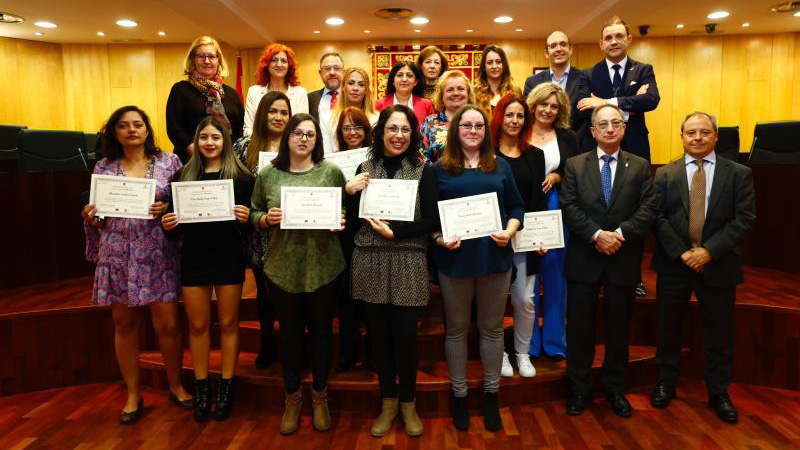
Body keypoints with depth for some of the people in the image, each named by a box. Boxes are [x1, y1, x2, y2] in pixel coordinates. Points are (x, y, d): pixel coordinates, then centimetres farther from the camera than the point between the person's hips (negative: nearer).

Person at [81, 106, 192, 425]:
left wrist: (166, 209, -17)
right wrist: (90, 216, -9)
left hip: (158, 254, -2)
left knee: (168, 324, -1)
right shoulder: (103, 168, 7)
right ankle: (133, 395, 26)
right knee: (124, 325, 10)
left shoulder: (168, 162, 2)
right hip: (118, 255, 2)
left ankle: (176, 385, 23)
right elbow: (98, 216, 12)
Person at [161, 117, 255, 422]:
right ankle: (201, 387, 25)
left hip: (229, 258, -2)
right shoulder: (183, 176, 6)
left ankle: (226, 386, 22)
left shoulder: (241, 176, -2)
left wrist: (245, 218, -23)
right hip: (194, 258, 2)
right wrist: (168, 225, -12)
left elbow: (250, 219, -2)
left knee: (228, 323, 9)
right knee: (198, 325, 10)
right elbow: (177, 221, 9)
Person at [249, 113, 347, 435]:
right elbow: (254, 213, 9)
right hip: (282, 267, 1)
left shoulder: (331, 171, -2)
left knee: (321, 330, 12)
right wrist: (266, 219, -12)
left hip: (324, 267, -1)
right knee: (290, 331, 14)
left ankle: (320, 395, 33)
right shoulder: (268, 174, 2)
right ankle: (292, 398, 33)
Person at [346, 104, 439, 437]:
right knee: (379, 334, 10)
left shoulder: (423, 170, 0)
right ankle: (388, 401, 28)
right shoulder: (365, 168, 8)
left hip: (408, 264, -2)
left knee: (405, 335, 2)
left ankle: (408, 402, 25)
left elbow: (432, 220, -6)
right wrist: (349, 192, -7)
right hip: (370, 262, 2)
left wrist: (394, 232, -14)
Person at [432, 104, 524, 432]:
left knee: (492, 327, 11)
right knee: (456, 327, 10)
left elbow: (516, 206, 9)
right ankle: (459, 395, 26)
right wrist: (439, 238, -14)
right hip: (455, 257, -1)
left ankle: (491, 395, 28)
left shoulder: (500, 166, 9)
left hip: (495, 256, 2)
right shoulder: (440, 169, 3)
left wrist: (509, 231, -8)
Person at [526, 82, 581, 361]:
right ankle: (528, 341, 18)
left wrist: (556, 176, -11)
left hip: (556, 210, 2)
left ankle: (554, 340, 21)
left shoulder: (567, 137, 9)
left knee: (554, 274, 8)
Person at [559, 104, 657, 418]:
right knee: (579, 327, 6)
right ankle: (579, 389, 21)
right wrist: (597, 234, -17)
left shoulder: (640, 166, 6)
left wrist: (619, 233, -17)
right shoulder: (575, 165, 4)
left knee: (619, 328, 12)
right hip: (584, 259, -1)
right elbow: (569, 208, -6)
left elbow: (648, 209, -3)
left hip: (623, 259, 1)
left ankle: (615, 389, 28)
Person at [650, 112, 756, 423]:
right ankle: (666, 383, 30)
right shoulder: (665, 174, 3)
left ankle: (719, 392, 28)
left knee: (719, 333, 11)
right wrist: (681, 252, -15)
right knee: (668, 328, 12)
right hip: (674, 264, 1)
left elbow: (745, 219, -7)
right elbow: (657, 217, -4)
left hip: (718, 265, 0)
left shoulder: (739, 173, 1)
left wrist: (709, 250, -17)